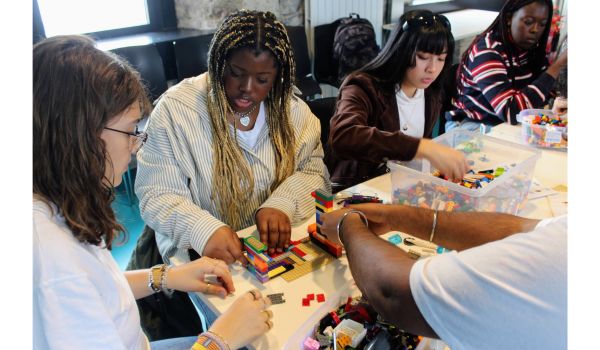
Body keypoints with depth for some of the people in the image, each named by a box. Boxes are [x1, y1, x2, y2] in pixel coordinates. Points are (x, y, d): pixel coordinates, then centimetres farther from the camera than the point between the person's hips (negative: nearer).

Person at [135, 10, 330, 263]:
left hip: (280, 249, 2)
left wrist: (283, 204, -20)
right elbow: (156, 196, -12)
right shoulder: (175, 109, -12)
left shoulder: (290, 108, 0)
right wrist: (203, 230, -31)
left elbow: (314, 171, 1)